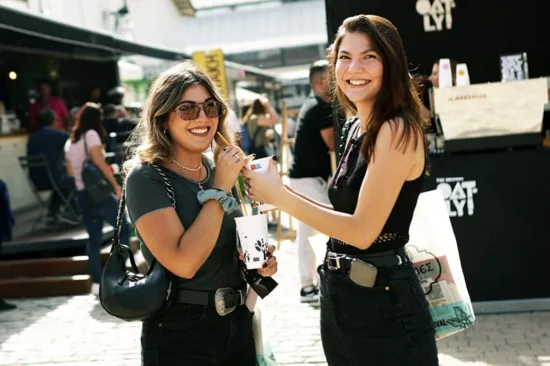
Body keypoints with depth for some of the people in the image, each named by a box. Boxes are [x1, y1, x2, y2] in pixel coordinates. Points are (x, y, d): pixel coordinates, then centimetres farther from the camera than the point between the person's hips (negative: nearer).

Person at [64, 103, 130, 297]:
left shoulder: (70, 142, 15)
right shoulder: (91, 134, -7)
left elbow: (71, 172, 17)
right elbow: (101, 164, -15)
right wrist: (116, 186, -12)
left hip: (82, 195, 7)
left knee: (94, 238, 9)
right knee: (124, 228, 4)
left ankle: (96, 282, 8)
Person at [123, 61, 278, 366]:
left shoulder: (219, 172, 5)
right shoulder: (146, 177, -14)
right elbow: (184, 263, -26)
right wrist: (219, 189, -21)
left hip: (239, 325, 6)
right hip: (180, 336, -6)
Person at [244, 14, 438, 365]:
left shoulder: (398, 129, -17)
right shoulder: (353, 129, 9)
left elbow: (363, 230, -21)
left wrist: (279, 195, -14)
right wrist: (278, 192, 5)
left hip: (383, 301, -8)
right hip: (339, 296, 9)